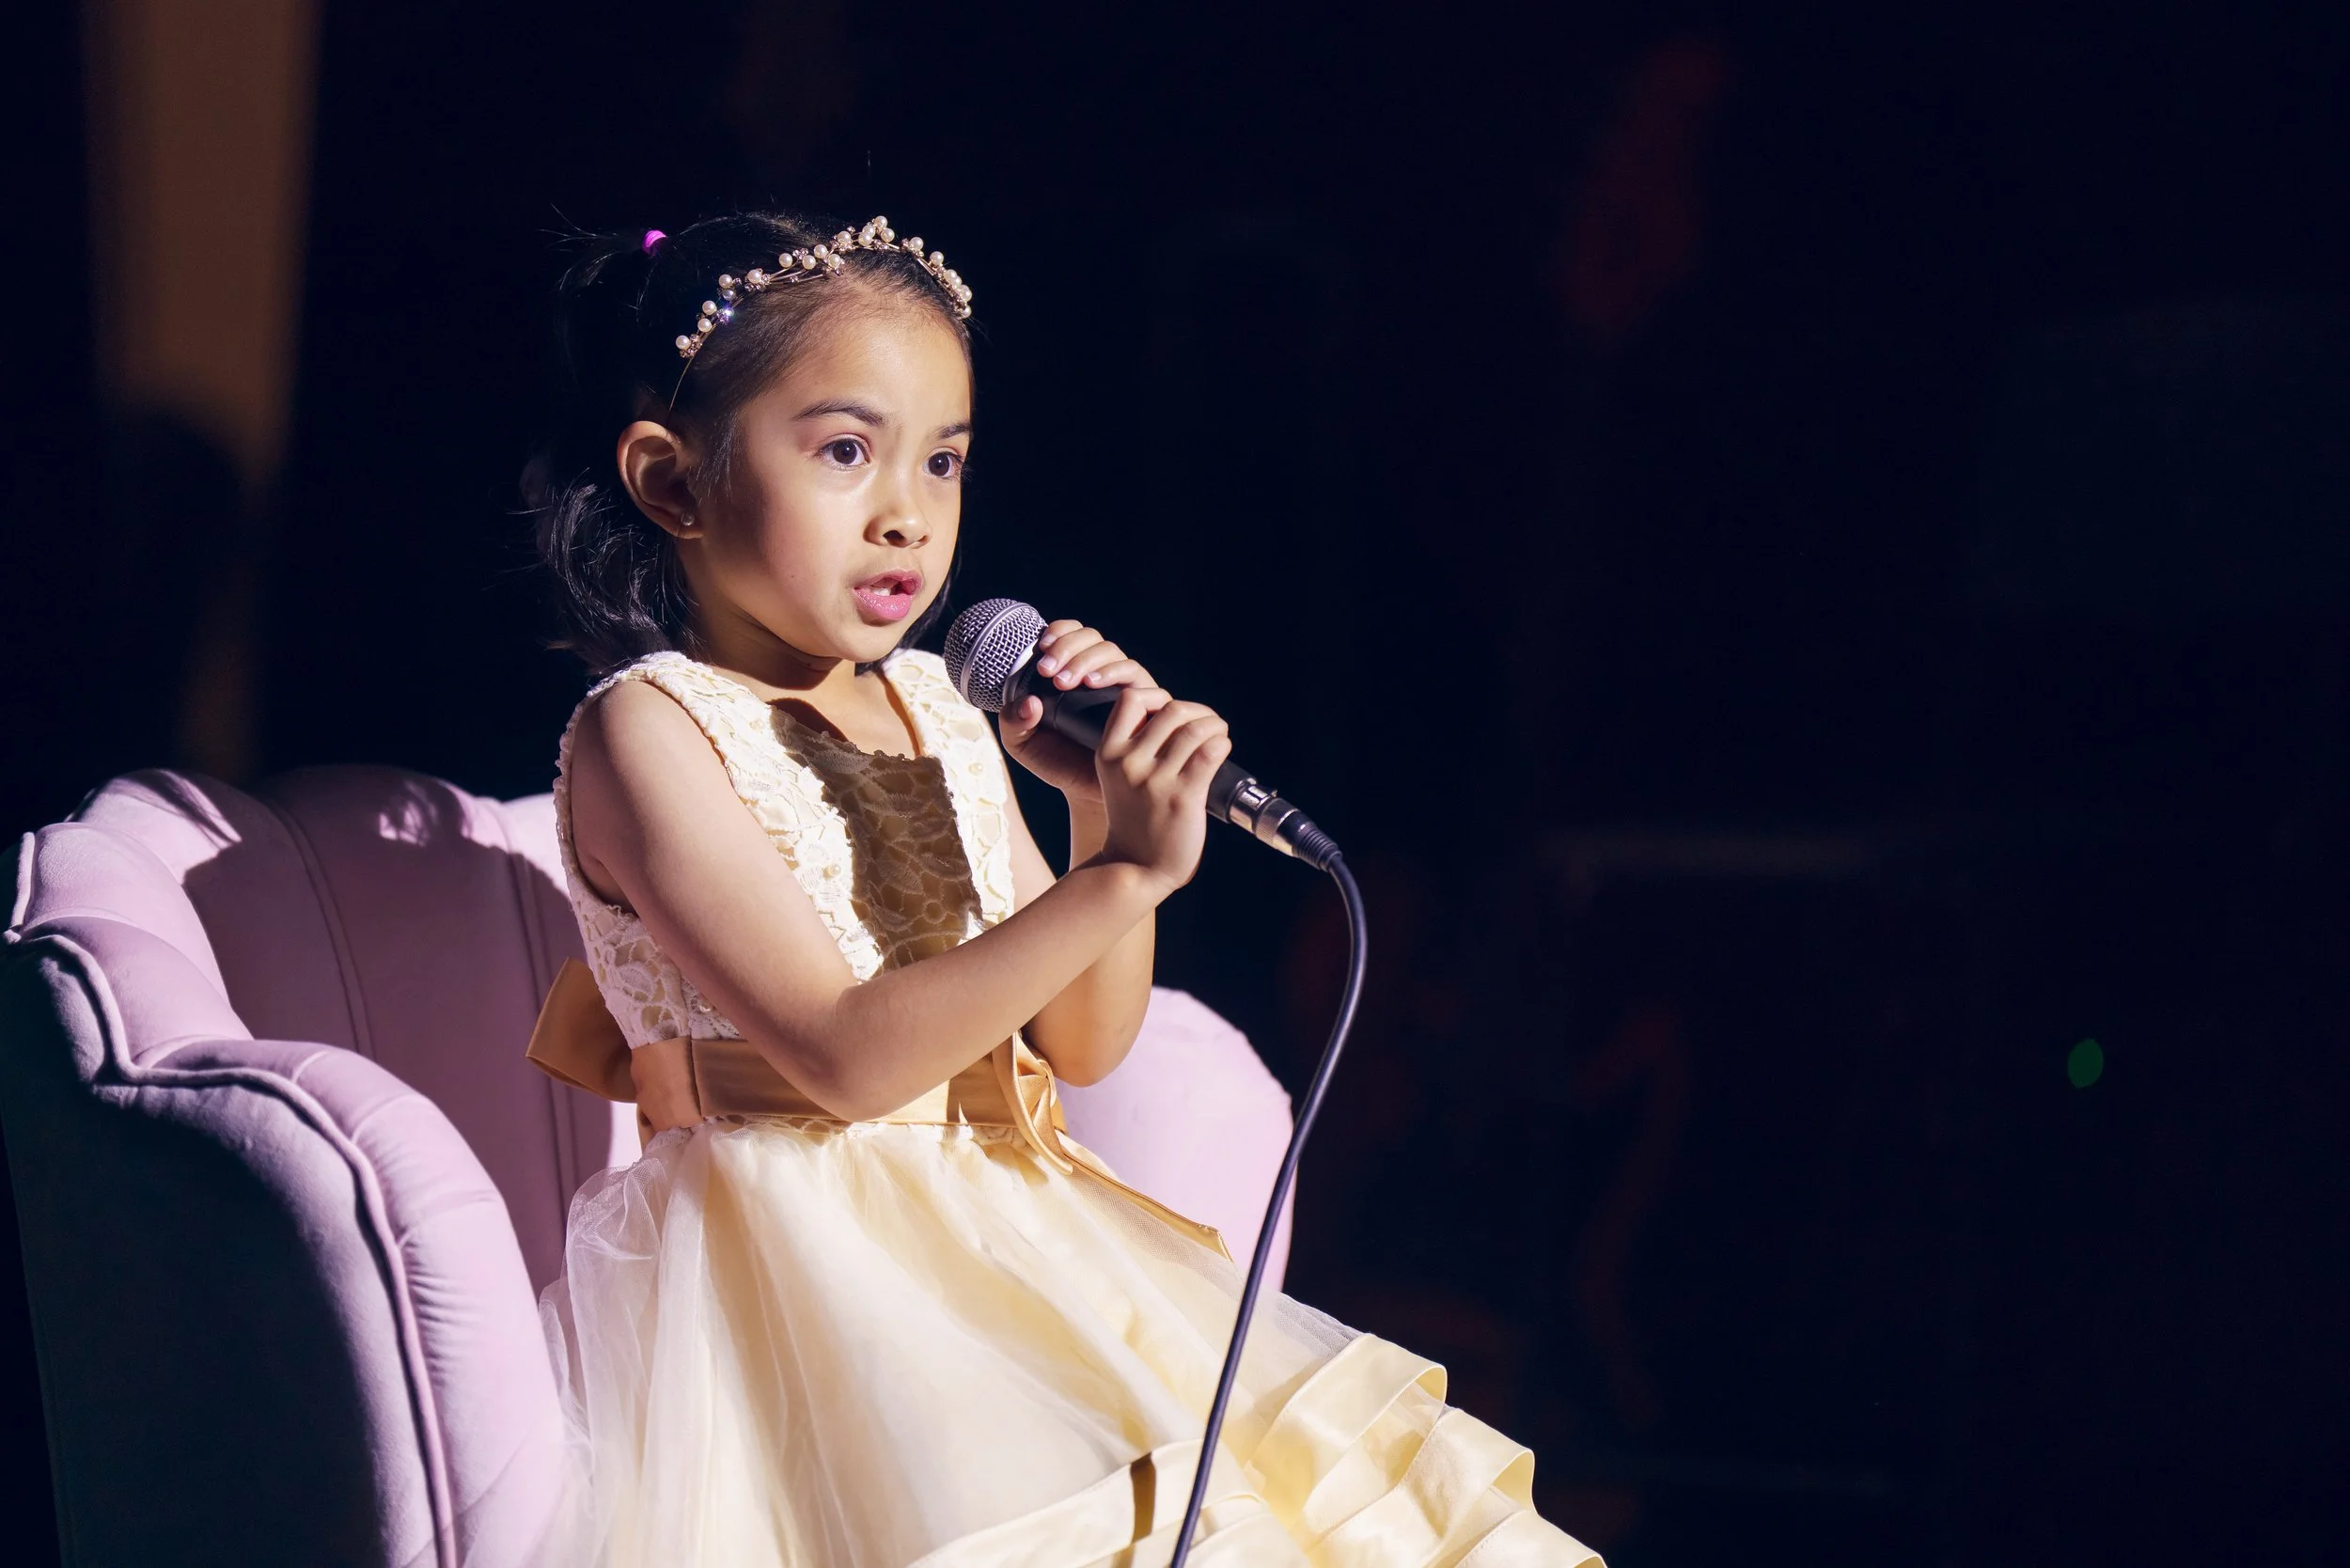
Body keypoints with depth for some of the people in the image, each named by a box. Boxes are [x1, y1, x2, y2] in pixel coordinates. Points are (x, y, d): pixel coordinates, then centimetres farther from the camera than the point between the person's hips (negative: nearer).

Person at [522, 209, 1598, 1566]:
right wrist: (1119, 876, -24)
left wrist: (1102, 810, -3)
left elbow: (1081, 1044, 13)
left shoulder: (939, 709, 12)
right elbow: (845, 1059, -20)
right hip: (806, 1279, -7)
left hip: (1002, 1236, 7)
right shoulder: (648, 731, -9)